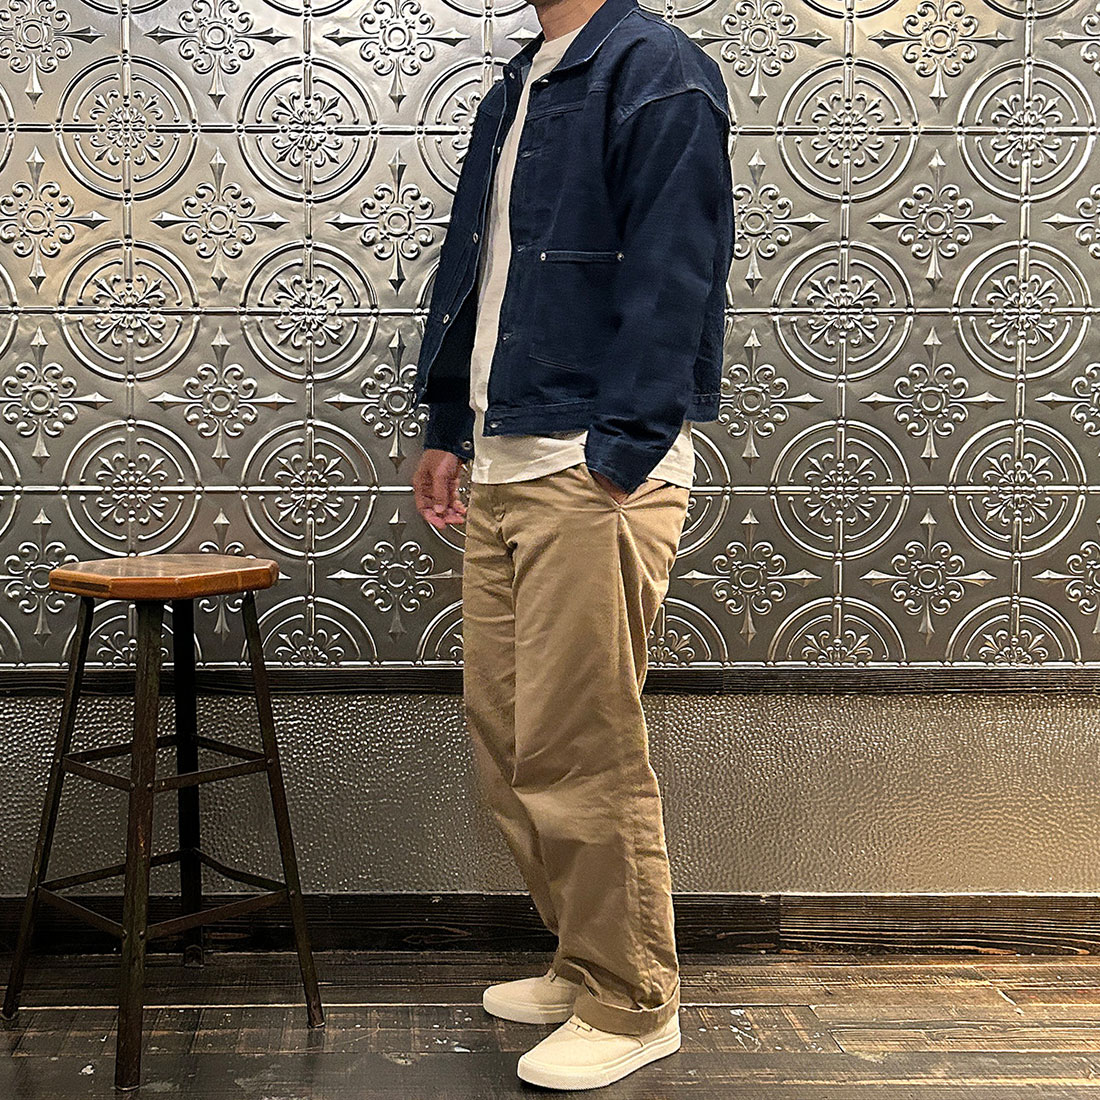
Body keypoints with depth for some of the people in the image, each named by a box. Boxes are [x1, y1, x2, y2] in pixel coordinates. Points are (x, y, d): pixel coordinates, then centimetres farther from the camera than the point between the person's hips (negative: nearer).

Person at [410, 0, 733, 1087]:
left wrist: (620, 456, -20)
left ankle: (631, 1007, 15)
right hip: (501, 470, 9)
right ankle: (583, 964, 29)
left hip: (595, 476, -9)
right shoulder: (514, 90, 20)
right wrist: (448, 427, 20)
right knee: (504, 745, 13)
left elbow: (674, 276, -16)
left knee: (582, 755, -3)